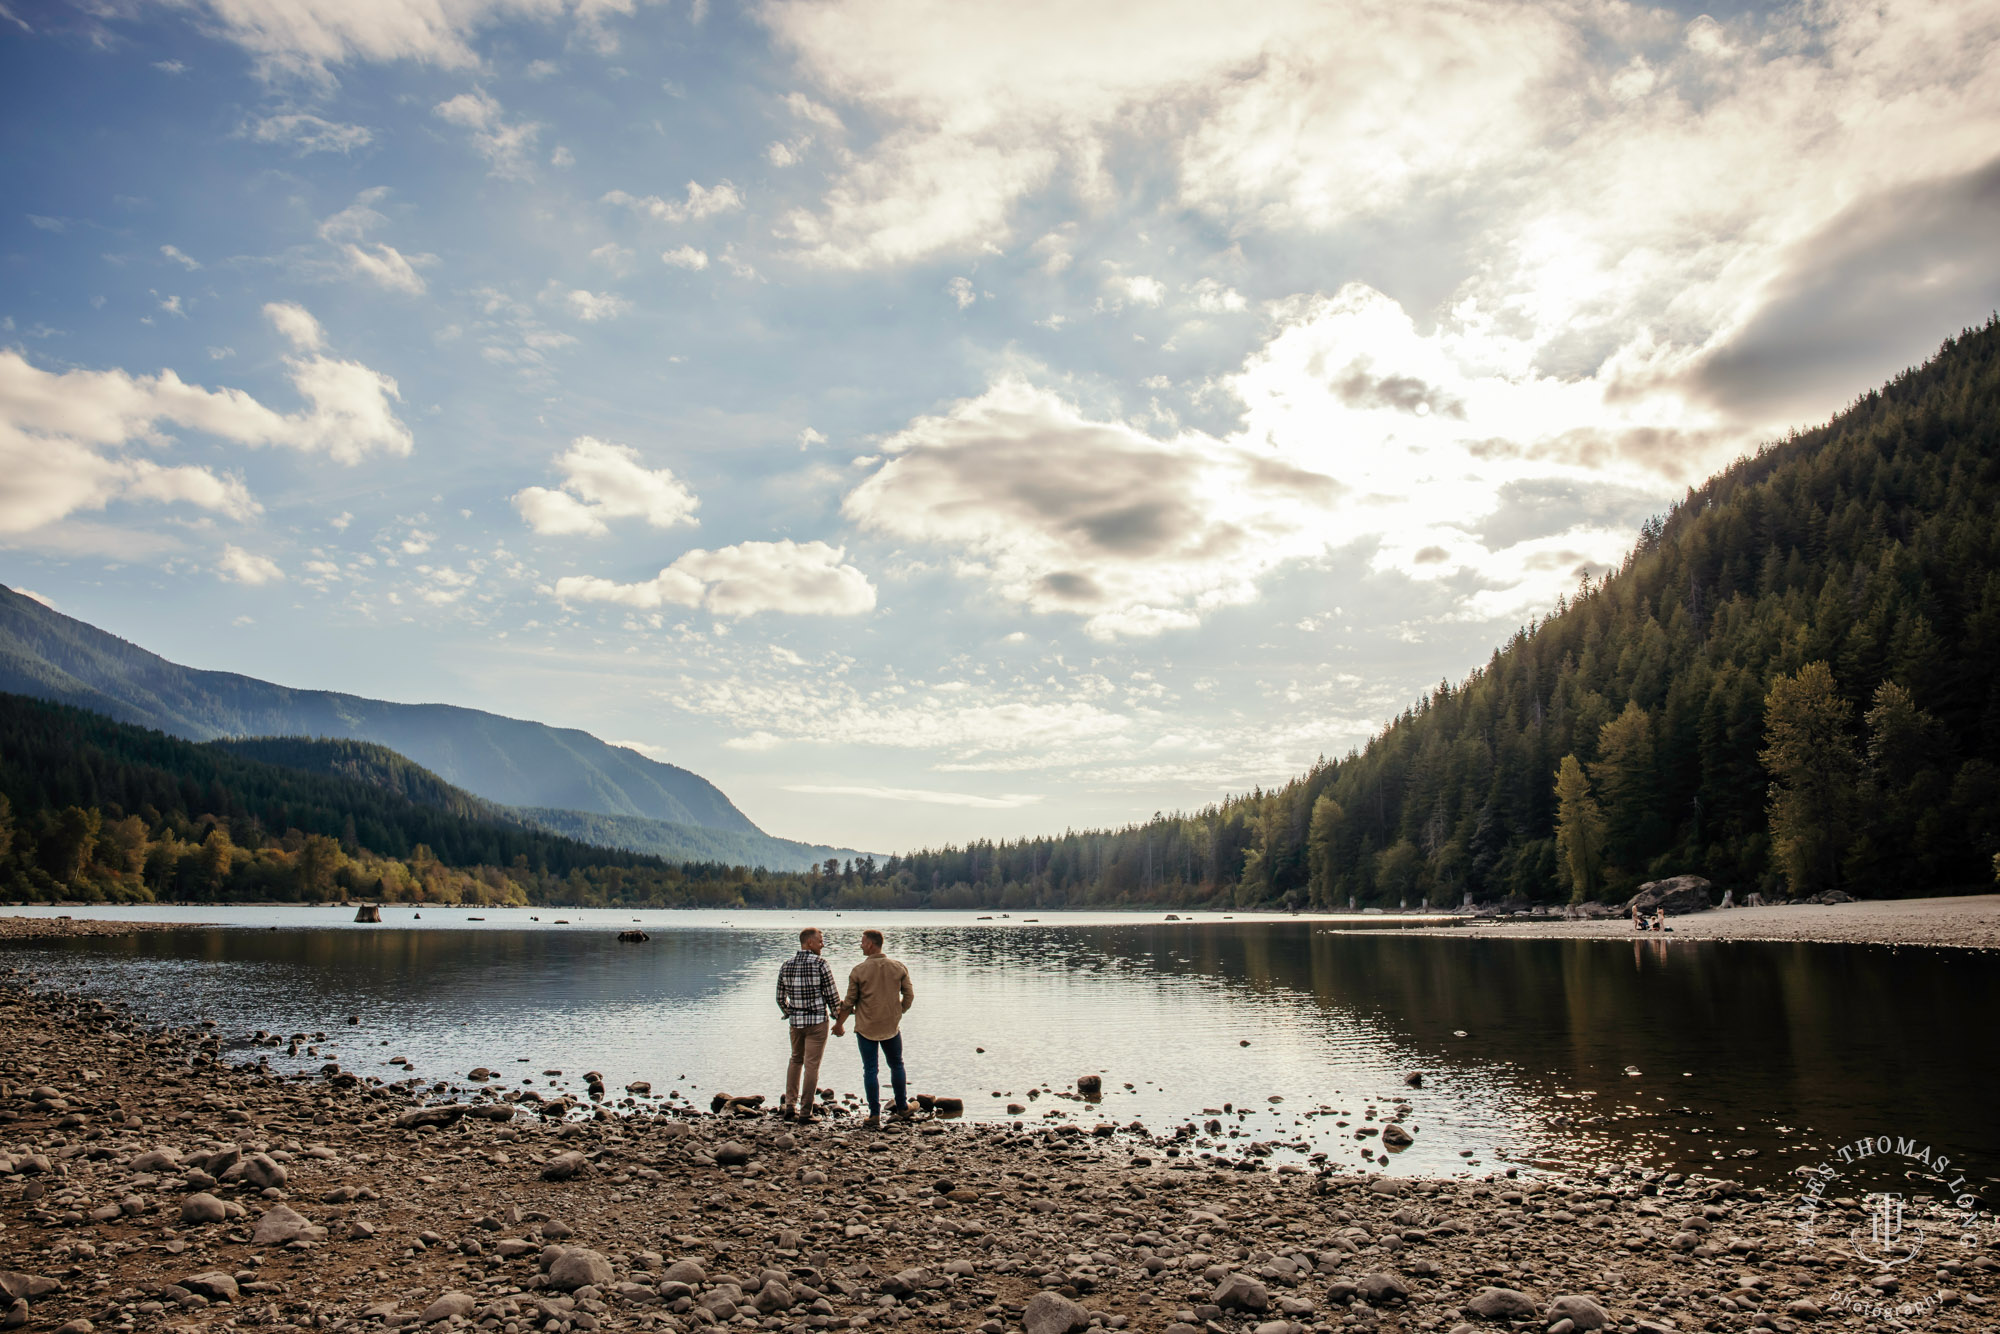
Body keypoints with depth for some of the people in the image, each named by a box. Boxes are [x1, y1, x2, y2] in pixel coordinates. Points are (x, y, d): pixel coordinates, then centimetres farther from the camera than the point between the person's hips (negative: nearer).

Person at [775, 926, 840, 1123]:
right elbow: (832, 995, -10)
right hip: (817, 1021, -5)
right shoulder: (820, 964, -12)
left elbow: (781, 998, 9)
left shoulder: (787, 965, 3)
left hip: (795, 1021, 5)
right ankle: (805, 1112, 4)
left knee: (796, 1061, 22)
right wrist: (837, 1016, 5)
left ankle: (790, 1106, 18)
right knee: (811, 1065, 2)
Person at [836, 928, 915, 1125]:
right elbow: (909, 995, 2)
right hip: (891, 1026, 2)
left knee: (870, 1070, 6)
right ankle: (902, 1109, 22)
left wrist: (838, 1025, 8)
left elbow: (849, 1003, -6)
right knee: (897, 1066, 18)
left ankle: (875, 1114, 6)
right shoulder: (898, 968, -3)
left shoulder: (859, 970, -10)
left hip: (866, 1028, -2)